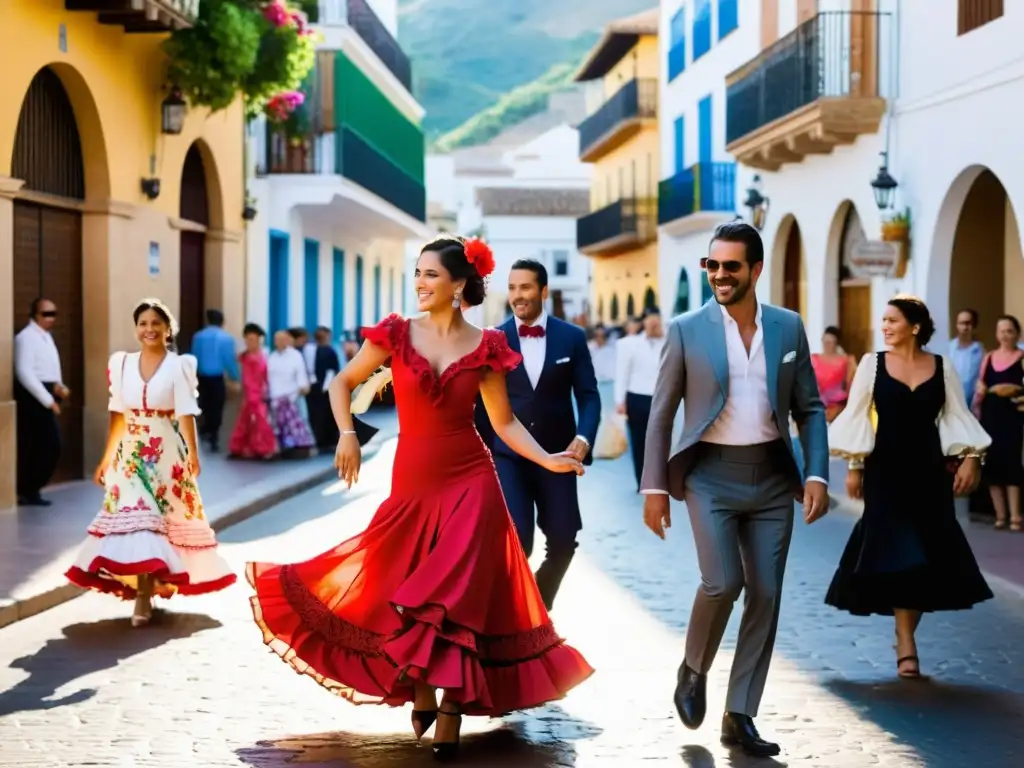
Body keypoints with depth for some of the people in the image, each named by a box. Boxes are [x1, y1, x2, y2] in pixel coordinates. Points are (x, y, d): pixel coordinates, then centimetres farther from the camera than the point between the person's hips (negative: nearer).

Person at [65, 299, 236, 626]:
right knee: (134, 517, -6)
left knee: (167, 520, 4)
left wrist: (193, 453, -26)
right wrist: (106, 458, 11)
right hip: (133, 455, 3)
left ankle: (159, 582, 19)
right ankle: (142, 593, -3)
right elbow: (117, 416, 10)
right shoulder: (122, 364, 6)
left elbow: (186, 414, -15)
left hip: (167, 455, -3)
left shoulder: (179, 366, -5)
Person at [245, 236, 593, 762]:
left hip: (470, 484, -1)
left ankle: (451, 712, 9)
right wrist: (347, 434, -5)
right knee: (398, 596, 7)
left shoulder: (484, 346, -1)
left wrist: (548, 460, -10)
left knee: (457, 597, -2)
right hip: (412, 483, 2)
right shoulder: (397, 334, -1)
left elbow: (505, 422, 3)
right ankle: (421, 694, 31)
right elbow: (343, 382, 10)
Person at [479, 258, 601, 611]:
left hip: (557, 453, 2)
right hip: (507, 453, -1)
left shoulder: (572, 337, 2)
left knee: (563, 540, 3)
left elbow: (588, 394, 2)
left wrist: (584, 438, -15)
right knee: (516, 540, -14)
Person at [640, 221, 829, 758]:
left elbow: (810, 408, 8)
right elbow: (661, 414, 1)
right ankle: (693, 671, 14)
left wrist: (816, 474, -3)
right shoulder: (687, 330, -2)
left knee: (765, 594, 2)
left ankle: (739, 717, 13)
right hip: (711, 476, -3)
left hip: (772, 477, 3)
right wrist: (654, 486, -3)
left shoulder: (789, 327, 5)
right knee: (722, 582, -17)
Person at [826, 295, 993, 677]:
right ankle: (906, 646, -3)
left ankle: (905, 636, 20)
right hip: (885, 469, -2)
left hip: (929, 470, 2)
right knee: (895, 553, -6)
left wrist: (970, 457, -7)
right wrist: (854, 466, -1)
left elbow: (958, 417, 5)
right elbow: (857, 416, 2)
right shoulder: (872, 363, 1)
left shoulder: (942, 367, 4)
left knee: (929, 554, 3)